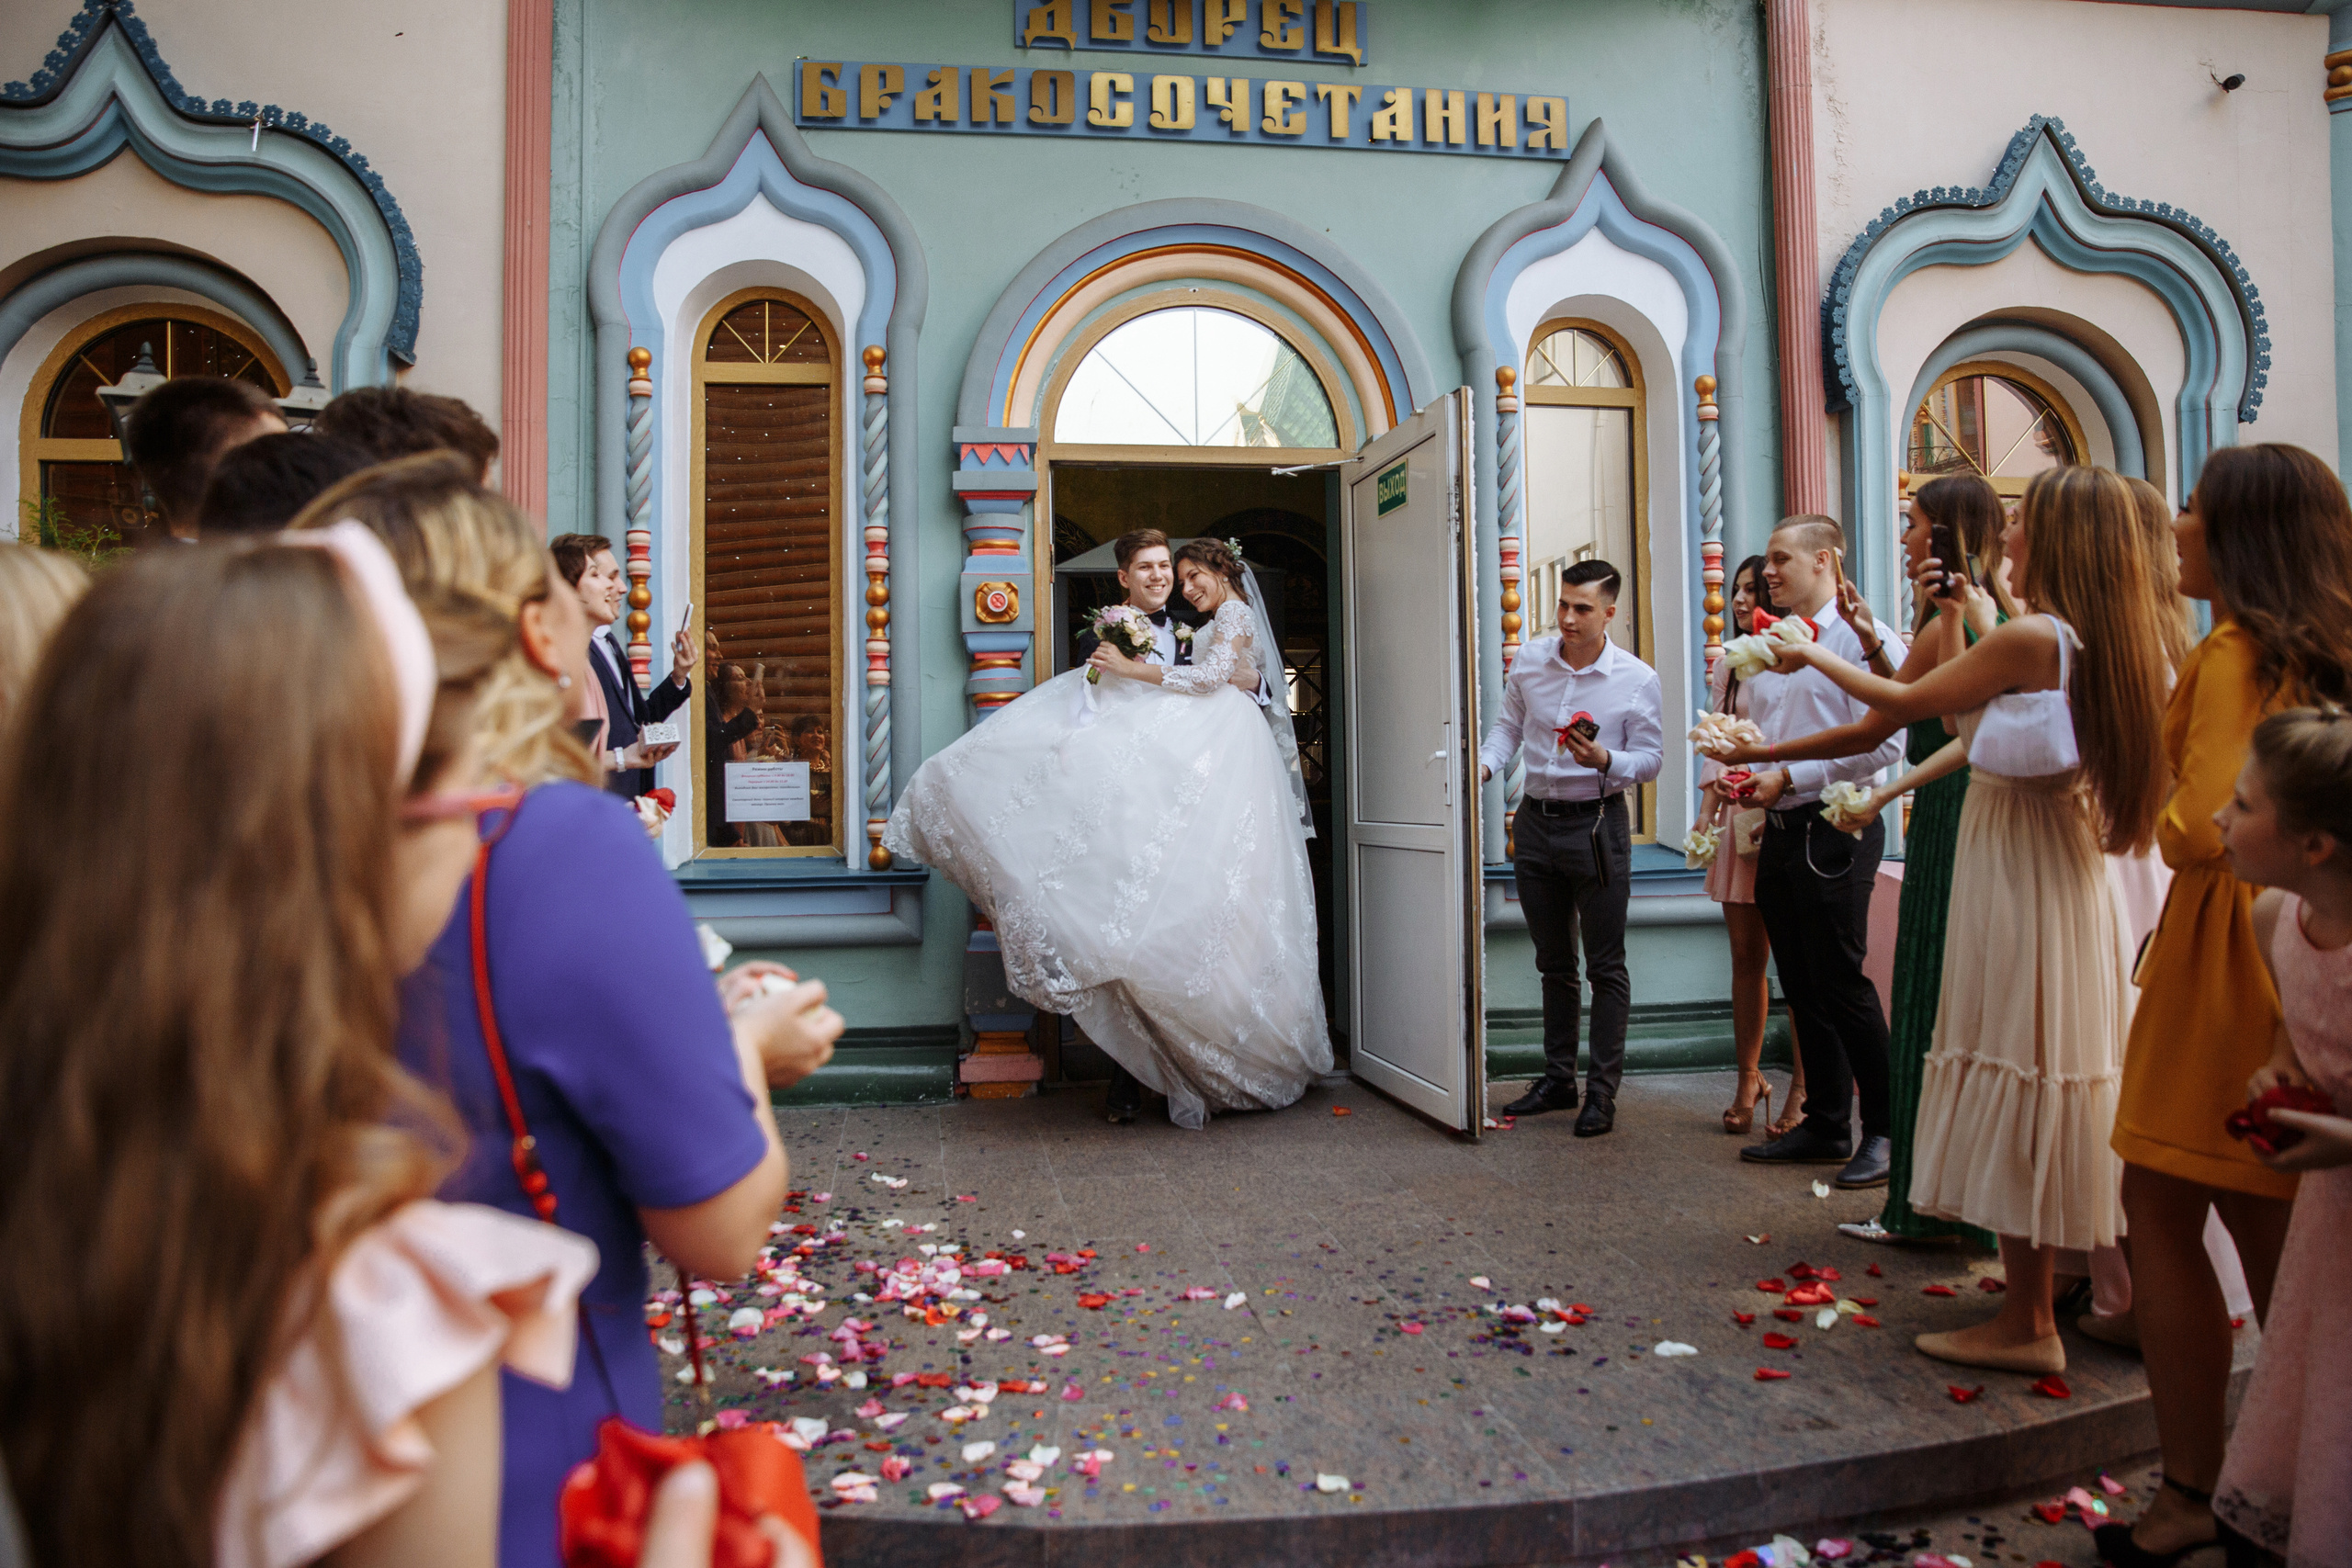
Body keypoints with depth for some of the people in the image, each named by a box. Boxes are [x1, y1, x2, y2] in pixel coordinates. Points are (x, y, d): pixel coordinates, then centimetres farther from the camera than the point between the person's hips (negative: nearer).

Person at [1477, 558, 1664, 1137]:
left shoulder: (1637, 680, -9)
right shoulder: (1528, 661, 0)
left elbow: (1651, 758, -4)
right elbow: (1508, 725, 11)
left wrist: (1606, 761, -23)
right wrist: (1486, 762, -7)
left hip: (1597, 826, -4)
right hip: (1536, 823, 4)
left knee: (1605, 966, 2)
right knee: (1554, 963, 15)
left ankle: (1602, 1091, 12)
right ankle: (1558, 1079, 27)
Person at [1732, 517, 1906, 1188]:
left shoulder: (1861, 636, -9)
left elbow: (1883, 742, -18)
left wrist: (1789, 776, -17)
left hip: (1833, 828, -8)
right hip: (1779, 831, 8)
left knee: (1841, 984, -5)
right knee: (1802, 988, 12)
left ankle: (1885, 1130, 10)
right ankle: (1825, 1125, 23)